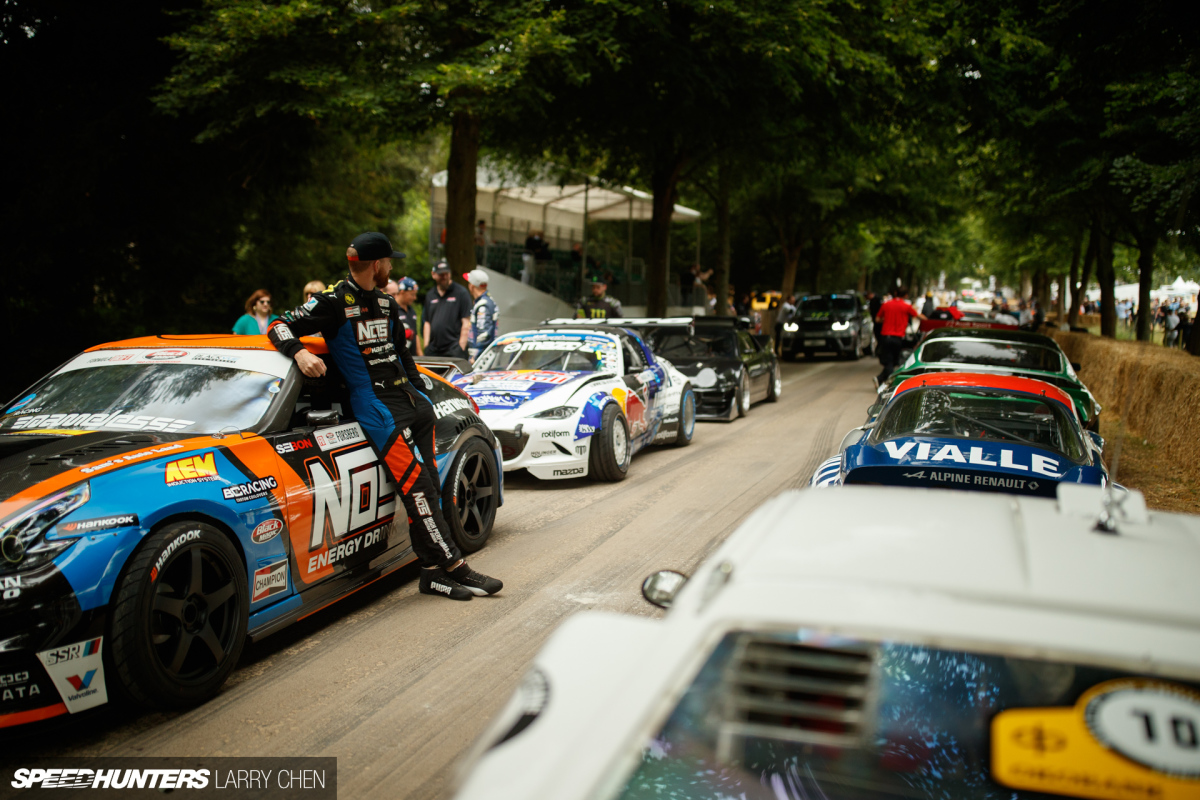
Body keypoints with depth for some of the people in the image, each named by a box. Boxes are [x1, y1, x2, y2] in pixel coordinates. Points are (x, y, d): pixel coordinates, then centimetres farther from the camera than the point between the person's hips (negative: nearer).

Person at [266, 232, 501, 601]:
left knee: (427, 489, 1)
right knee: (418, 489, -14)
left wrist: (421, 394, 27)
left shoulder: (383, 302, 20)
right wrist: (299, 352, -26)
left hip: (410, 398, 8)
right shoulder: (334, 302, -3)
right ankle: (454, 567, -12)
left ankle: (432, 573, 4)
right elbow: (279, 326, -6)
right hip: (378, 407, -8)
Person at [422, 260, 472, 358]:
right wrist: (426, 346, 10)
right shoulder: (430, 295, 18)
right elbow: (427, 323, 19)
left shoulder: (461, 292, 1)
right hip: (433, 349, 5)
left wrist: (461, 347, -9)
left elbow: (466, 323, -3)